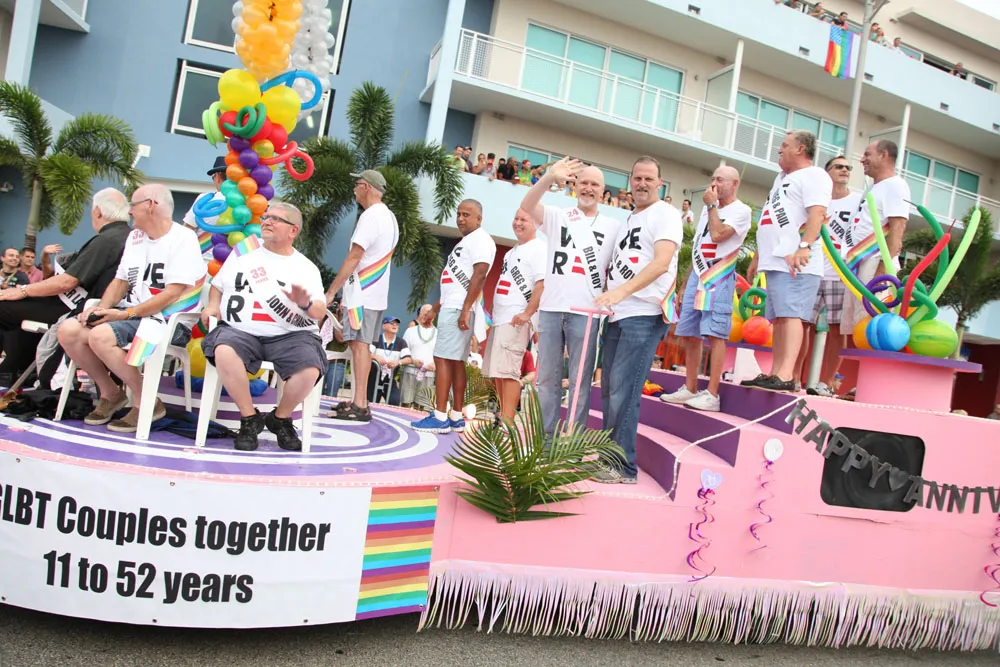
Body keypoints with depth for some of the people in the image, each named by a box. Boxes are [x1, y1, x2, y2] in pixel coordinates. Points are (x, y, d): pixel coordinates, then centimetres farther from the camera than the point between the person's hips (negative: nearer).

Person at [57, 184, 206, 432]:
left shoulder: (183, 238, -10)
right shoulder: (134, 236, 18)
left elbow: (173, 295, -18)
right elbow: (120, 281, 18)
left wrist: (126, 313, -20)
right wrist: (101, 308, -1)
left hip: (166, 319, -8)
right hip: (130, 314, 8)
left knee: (101, 335, -29)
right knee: (68, 331, -9)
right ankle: (110, 393, 8)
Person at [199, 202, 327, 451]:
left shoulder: (306, 268, 12)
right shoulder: (243, 253, 18)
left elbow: (320, 312, 4)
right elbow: (218, 284, 27)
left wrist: (306, 304, -18)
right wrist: (213, 305, 7)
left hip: (289, 336, -1)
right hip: (241, 331, 1)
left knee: (310, 369, -30)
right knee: (223, 352, -34)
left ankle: (280, 418, 1)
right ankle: (249, 418, -13)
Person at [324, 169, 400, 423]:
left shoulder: (371, 216, -13)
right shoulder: (390, 217, 17)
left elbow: (354, 257, -18)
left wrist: (331, 291, -15)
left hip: (362, 293, -10)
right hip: (376, 292, 10)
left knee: (359, 344, -11)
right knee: (362, 345, 12)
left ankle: (359, 406, -12)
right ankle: (359, 401, 16)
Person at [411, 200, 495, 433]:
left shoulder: (480, 239, -7)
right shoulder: (465, 242, 23)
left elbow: (479, 275, -19)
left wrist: (465, 309, -26)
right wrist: (435, 308, 29)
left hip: (459, 309, -10)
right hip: (450, 307, 10)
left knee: (443, 358, -12)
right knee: (455, 361, 8)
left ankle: (440, 417, -11)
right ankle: (456, 418, 11)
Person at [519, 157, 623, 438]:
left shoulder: (614, 227, 10)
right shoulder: (557, 216, 9)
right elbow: (526, 206, -10)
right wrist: (550, 178, -26)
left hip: (586, 312, -1)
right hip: (551, 308, 1)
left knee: (581, 379, 2)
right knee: (547, 377, 7)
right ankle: (548, 435, 17)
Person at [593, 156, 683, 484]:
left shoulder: (666, 214, -3)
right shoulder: (628, 219, 22)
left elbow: (662, 262, -18)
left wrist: (622, 290, -30)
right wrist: (608, 298, 11)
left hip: (645, 315, -8)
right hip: (617, 314, 8)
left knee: (623, 391, -11)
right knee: (609, 390, 9)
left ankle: (624, 467, -4)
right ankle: (608, 459, 17)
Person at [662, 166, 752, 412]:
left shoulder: (741, 211, -3)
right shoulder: (709, 209, 20)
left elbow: (717, 235, -19)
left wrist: (712, 205, -6)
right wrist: (685, 283, 19)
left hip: (719, 278, -8)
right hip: (697, 275, 8)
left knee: (715, 333, -12)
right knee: (689, 334, 7)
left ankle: (712, 395, -12)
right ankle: (690, 389, 15)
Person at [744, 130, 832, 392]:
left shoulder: (813, 175, -1)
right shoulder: (782, 178, 28)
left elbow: (817, 213, -17)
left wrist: (804, 247, -30)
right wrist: (757, 257, 27)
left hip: (796, 263, -10)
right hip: (775, 262, 10)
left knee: (790, 315, -18)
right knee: (778, 319, 7)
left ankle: (786, 376, -24)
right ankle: (774, 374, 8)